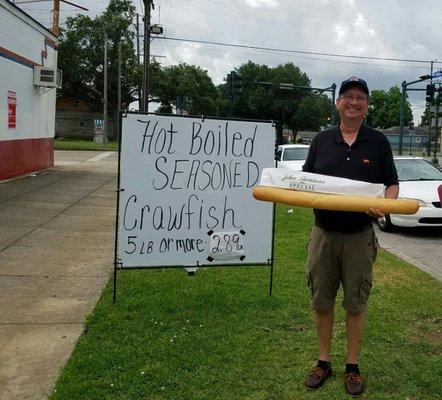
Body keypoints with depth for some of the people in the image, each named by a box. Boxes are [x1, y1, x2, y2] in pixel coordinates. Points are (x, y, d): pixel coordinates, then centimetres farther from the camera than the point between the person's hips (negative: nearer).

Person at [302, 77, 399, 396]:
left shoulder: (378, 141, 3)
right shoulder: (322, 140, 7)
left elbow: (392, 183, 5)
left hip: (359, 236, -2)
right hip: (323, 234, 2)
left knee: (356, 303, 7)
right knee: (321, 301, 9)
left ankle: (353, 366, 23)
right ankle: (324, 361, 25)